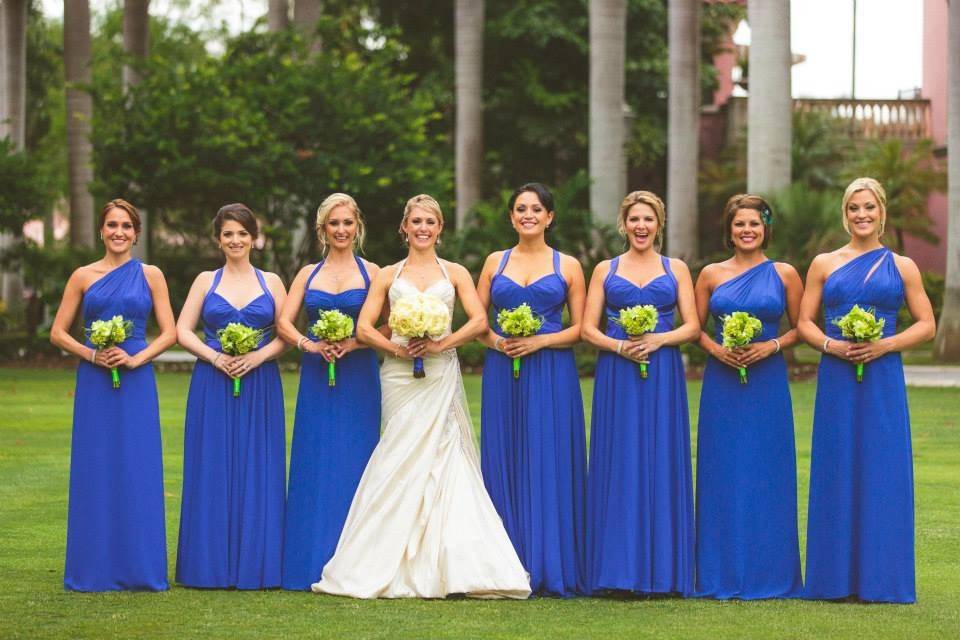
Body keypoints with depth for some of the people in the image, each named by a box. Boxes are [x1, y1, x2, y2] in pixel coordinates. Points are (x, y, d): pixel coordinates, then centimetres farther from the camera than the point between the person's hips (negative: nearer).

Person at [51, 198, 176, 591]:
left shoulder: (150, 276, 7)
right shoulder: (83, 277, 7)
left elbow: (169, 333, 4)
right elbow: (58, 332, 6)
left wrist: (136, 358, -11)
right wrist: (91, 354, -9)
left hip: (137, 382, 0)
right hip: (94, 383, 0)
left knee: (138, 471, -1)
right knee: (94, 472, 1)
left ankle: (140, 569, 6)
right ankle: (94, 569, 6)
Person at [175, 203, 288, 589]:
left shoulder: (271, 282, 9)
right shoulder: (206, 281, 8)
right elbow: (182, 331, 3)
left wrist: (260, 355, -13)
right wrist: (215, 357, -12)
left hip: (260, 387, 0)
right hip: (212, 387, 0)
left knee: (257, 472, 0)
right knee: (213, 472, -1)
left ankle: (255, 564, 4)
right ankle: (213, 566, 3)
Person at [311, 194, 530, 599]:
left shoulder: (455, 273, 11)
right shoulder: (388, 276, 11)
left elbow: (479, 321, -1)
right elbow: (364, 328, 4)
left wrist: (439, 344, -13)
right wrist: (396, 348, -12)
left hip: (441, 377, 0)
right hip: (399, 376, 0)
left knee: (441, 458, -7)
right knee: (404, 461, -5)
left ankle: (441, 564, -3)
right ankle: (404, 569, -2)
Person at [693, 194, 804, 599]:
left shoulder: (784, 274, 4)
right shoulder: (711, 275, 7)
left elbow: (800, 328, 7)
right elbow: (694, 327, 10)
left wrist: (771, 346, -10)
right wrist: (716, 349, -8)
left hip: (768, 383, -1)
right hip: (722, 384, 1)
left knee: (766, 475, 0)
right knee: (723, 475, 1)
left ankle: (768, 574, 7)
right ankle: (723, 576, 6)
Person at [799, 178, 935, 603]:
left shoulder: (902, 267, 7)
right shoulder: (824, 264, 9)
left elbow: (926, 325, 5)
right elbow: (804, 322, 6)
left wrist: (885, 345, -10)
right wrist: (831, 345, -12)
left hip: (883, 380, -1)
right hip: (836, 381, 1)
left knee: (882, 473, -1)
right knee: (836, 473, 1)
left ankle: (880, 579, 5)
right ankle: (837, 579, 6)